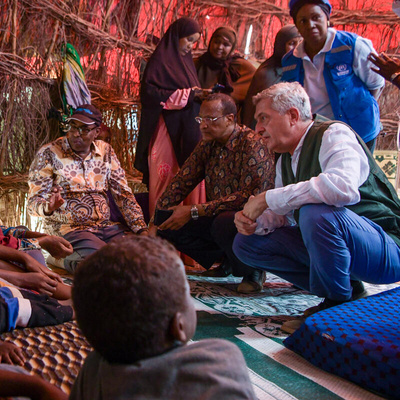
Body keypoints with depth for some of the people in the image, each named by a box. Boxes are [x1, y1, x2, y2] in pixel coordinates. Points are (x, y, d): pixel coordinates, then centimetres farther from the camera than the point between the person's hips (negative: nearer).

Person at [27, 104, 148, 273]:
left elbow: (123, 195, 9)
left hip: (107, 226, 6)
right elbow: (34, 202, -5)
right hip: (69, 229, -6)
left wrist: (142, 231, -3)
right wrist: (48, 207, -30)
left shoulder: (105, 151, 10)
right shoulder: (49, 153, -3)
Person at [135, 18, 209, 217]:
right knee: (167, 178, -7)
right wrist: (186, 94, -16)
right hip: (168, 130, -7)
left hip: (188, 130, 7)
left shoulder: (186, 61, 20)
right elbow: (149, 93, -15)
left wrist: (199, 95, 2)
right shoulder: (160, 60, -4)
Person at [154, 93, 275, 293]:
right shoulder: (207, 145, 6)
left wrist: (194, 211, -29)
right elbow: (181, 181, 9)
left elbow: (250, 195, -27)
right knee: (168, 228, -7)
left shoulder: (252, 144, -18)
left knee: (224, 222, -38)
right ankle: (226, 262, 12)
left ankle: (253, 271, -7)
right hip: (219, 216, 8)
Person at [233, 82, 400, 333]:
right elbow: (281, 216, 17)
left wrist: (268, 198, -29)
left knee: (316, 212, -37)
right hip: (328, 245, 9)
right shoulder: (286, 160, 10)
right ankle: (347, 290, 3)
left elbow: (343, 187, -38)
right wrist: (255, 221, -8)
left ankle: (337, 306, -12)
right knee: (246, 243, 4)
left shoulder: (334, 134, -16)